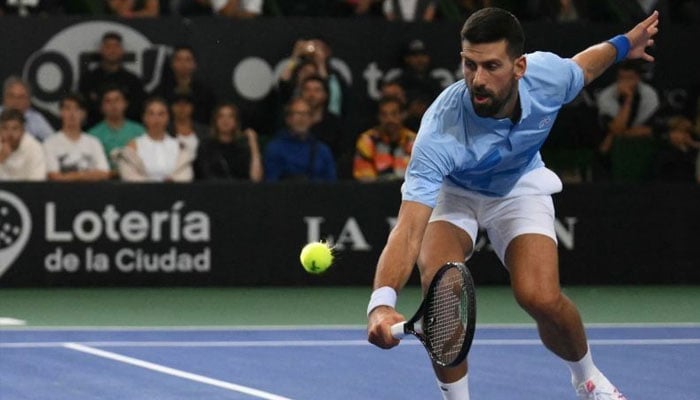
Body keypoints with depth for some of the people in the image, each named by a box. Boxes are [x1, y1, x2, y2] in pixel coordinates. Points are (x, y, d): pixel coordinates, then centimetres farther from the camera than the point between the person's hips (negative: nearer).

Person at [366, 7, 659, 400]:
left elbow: (583, 67, -1)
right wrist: (382, 302, -63)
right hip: (452, 191, -2)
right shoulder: (440, 133, -41)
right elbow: (408, 230, -47)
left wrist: (623, 45, 19)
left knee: (541, 298, -20)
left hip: (521, 187, 2)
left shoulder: (548, 75, -30)